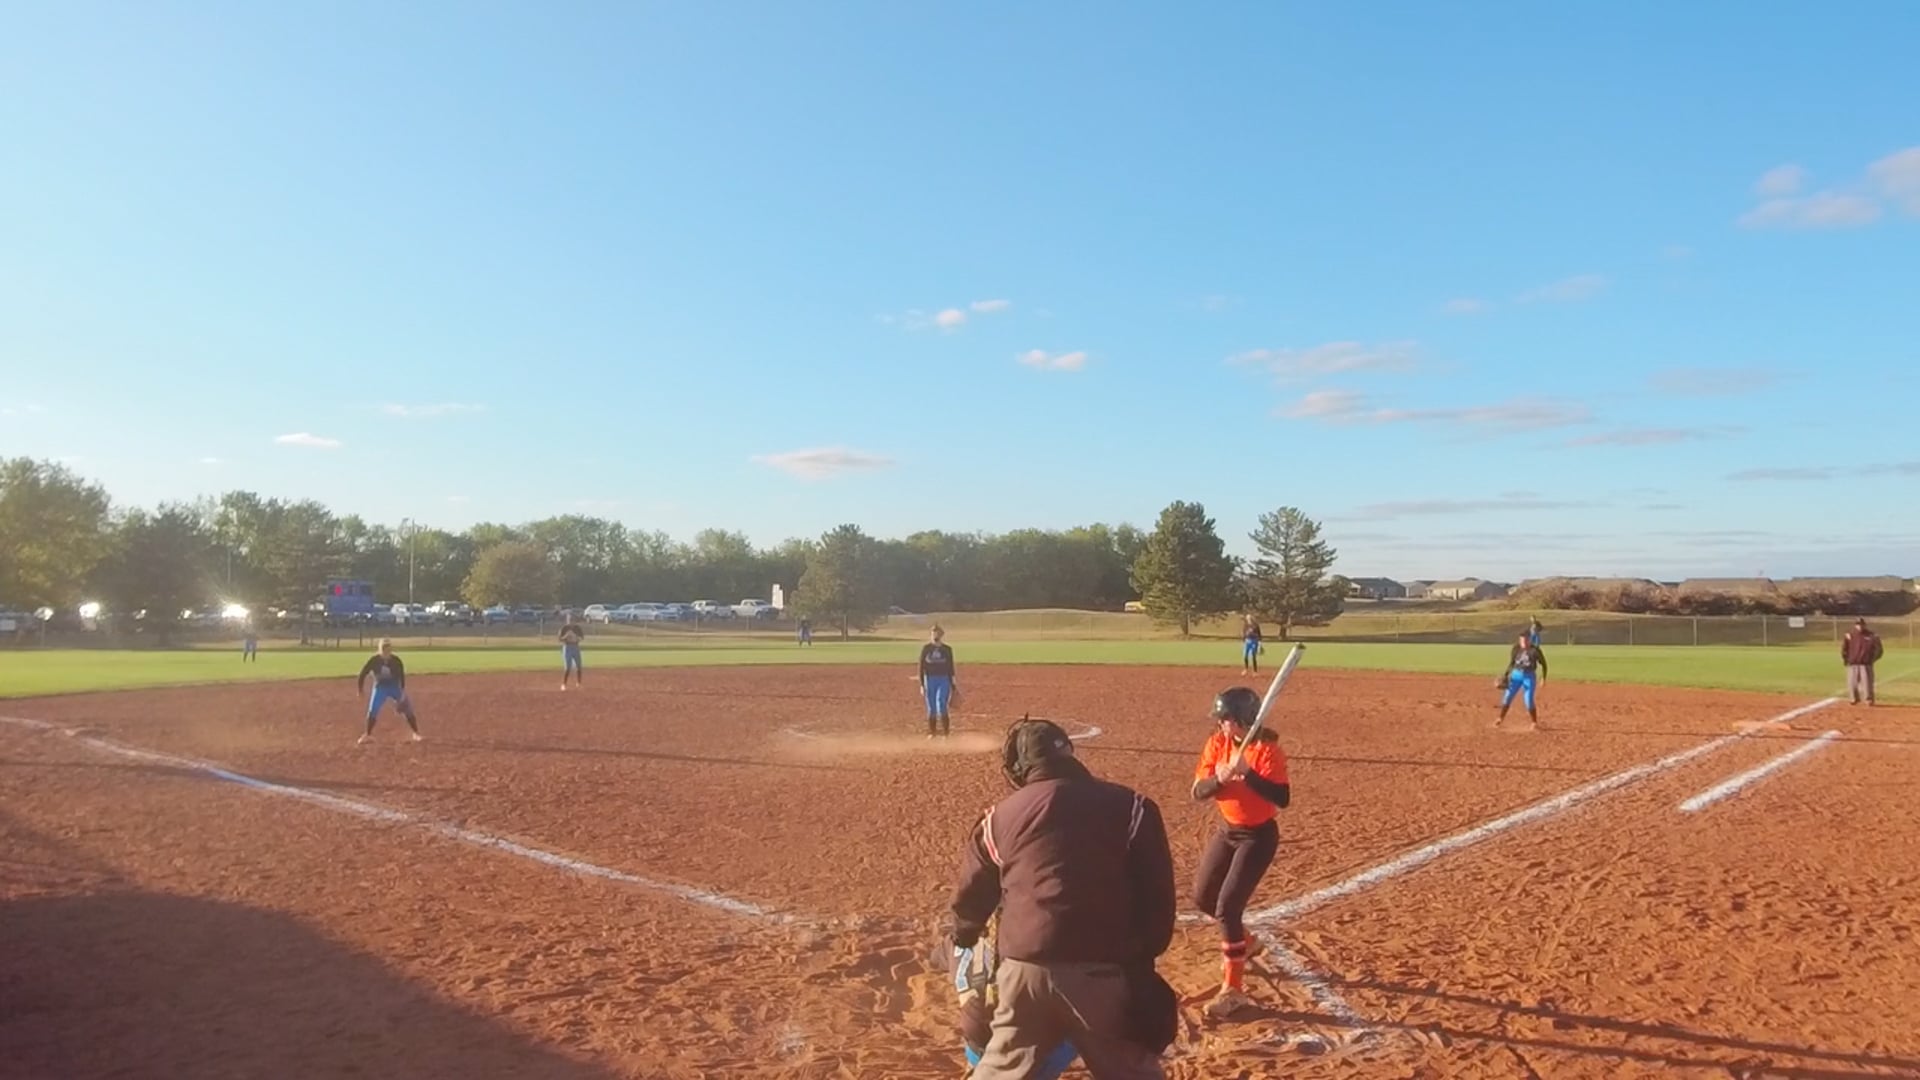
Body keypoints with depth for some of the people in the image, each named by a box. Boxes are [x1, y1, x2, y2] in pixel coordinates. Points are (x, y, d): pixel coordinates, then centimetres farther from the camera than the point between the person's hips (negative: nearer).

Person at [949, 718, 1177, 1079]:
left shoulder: (1000, 816, 11)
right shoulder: (1130, 806, 4)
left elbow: (970, 898, 24)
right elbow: (1156, 894, 1)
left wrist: (965, 935, 45)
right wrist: (1143, 958, 12)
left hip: (1024, 965, 2)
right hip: (1102, 969, -2)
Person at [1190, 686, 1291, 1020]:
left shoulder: (1268, 750, -22)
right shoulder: (1217, 744, -5)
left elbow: (1282, 799, -31)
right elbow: (1198, 791, -8)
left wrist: (1248, 773, -40)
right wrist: (1219, 778, -28)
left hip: (1258, 836, -7)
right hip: (1227, 831, 7)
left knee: (1227, 908, -13)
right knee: (1203, 898, 15)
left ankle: (1233, 990, 0)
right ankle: (1241, 942, 45)